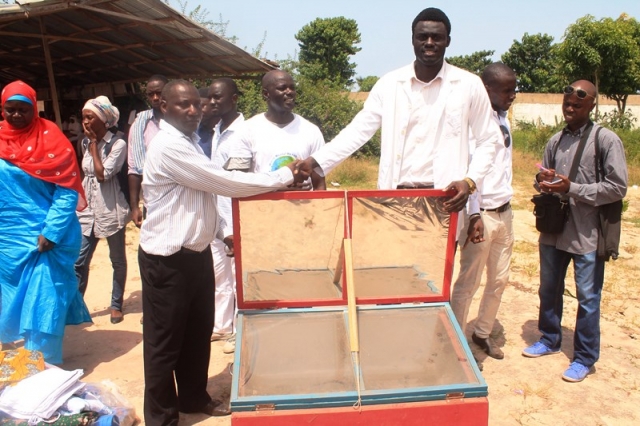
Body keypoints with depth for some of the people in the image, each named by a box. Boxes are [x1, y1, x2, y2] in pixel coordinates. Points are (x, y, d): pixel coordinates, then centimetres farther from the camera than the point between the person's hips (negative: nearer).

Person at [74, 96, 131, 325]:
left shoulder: (118, 144, -11)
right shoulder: (86, 142, 8)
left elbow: (103, 174, -19)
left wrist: (94, 145, -12)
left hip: (111, 210, -5)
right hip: (87, 209, 5)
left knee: (118, 261, 9)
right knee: (79, 261, 3)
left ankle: (116, 305, 21)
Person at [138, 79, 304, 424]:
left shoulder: (190, 142, 12)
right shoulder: (168, 147, -20)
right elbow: (223, 182, -23)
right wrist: (284, 176, -18)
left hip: (197, 252, 9)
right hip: (167, 259, -9)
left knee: (199, 332, 20)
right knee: (165, 341, 5)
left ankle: (194, 397, 38)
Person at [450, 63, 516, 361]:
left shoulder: (502, 119, 12)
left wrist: (506, 208, 15)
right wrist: (474, 216, -21)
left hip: (504, 212, 8)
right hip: (483, 213, -8)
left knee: (499, 279, 15)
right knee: (469, 283, 0)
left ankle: (483, 333, 31)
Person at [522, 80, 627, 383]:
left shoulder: (606, 140, -8)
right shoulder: (555, 141, 9)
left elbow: (617, 188, -12)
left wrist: (571, 188, -20)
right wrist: (544, 182, -6)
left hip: (587, 235, -5)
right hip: (554, 230, 6)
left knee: (587, 298, 4)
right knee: (549, 290, 17)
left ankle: (584, 358, 20)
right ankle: (550, 340, 37)